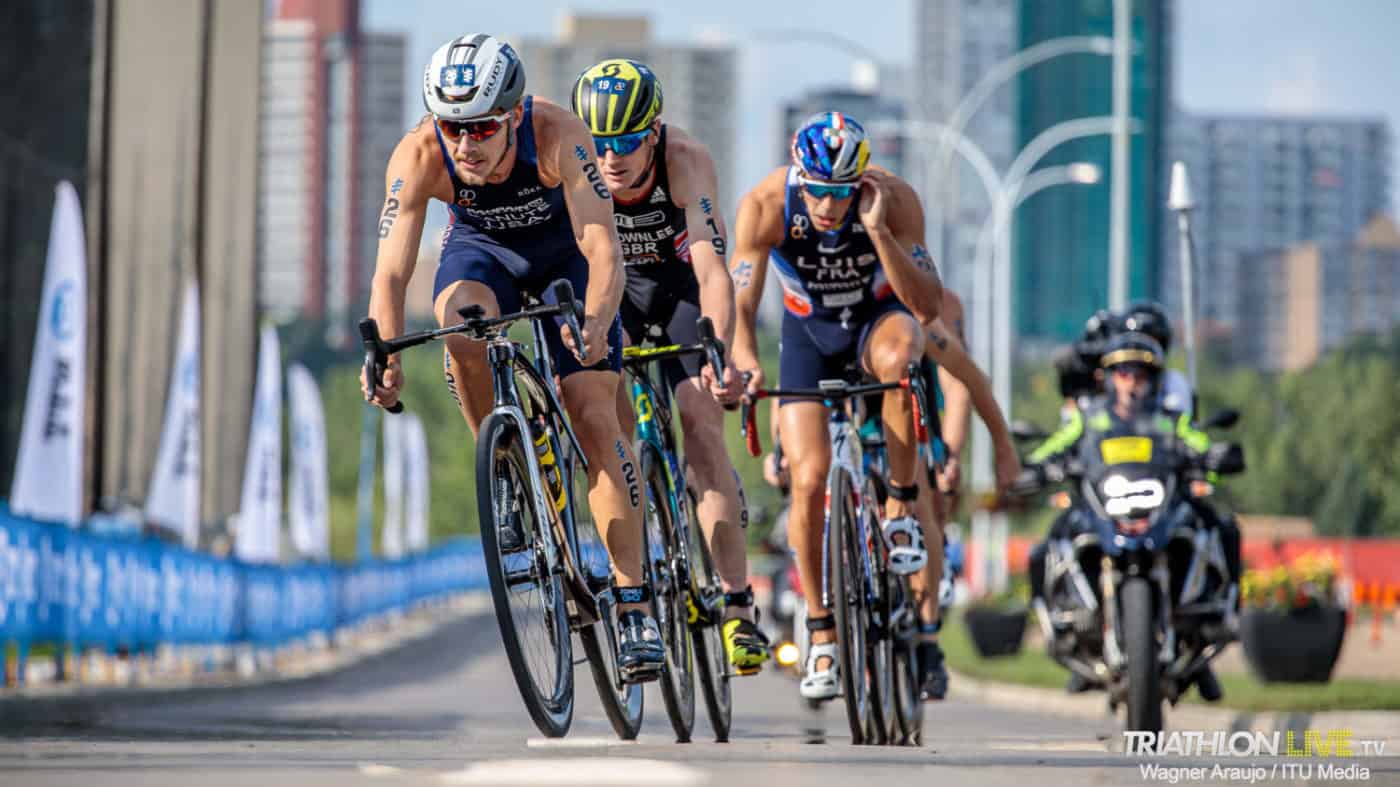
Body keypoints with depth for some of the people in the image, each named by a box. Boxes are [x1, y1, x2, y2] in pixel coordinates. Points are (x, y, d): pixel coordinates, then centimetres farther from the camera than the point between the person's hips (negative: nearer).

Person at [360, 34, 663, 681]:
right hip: (482, 247, 2)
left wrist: (595, 324, -60)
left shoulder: (557, 135, -37)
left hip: (564, 247, -1)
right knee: (462, 326, -34)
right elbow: (391, 271, -34)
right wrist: (386, 354, -52)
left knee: (594, 417, -13)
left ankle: (633, 607, -10)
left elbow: (602, 247, -42)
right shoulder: (417, 156, -32)